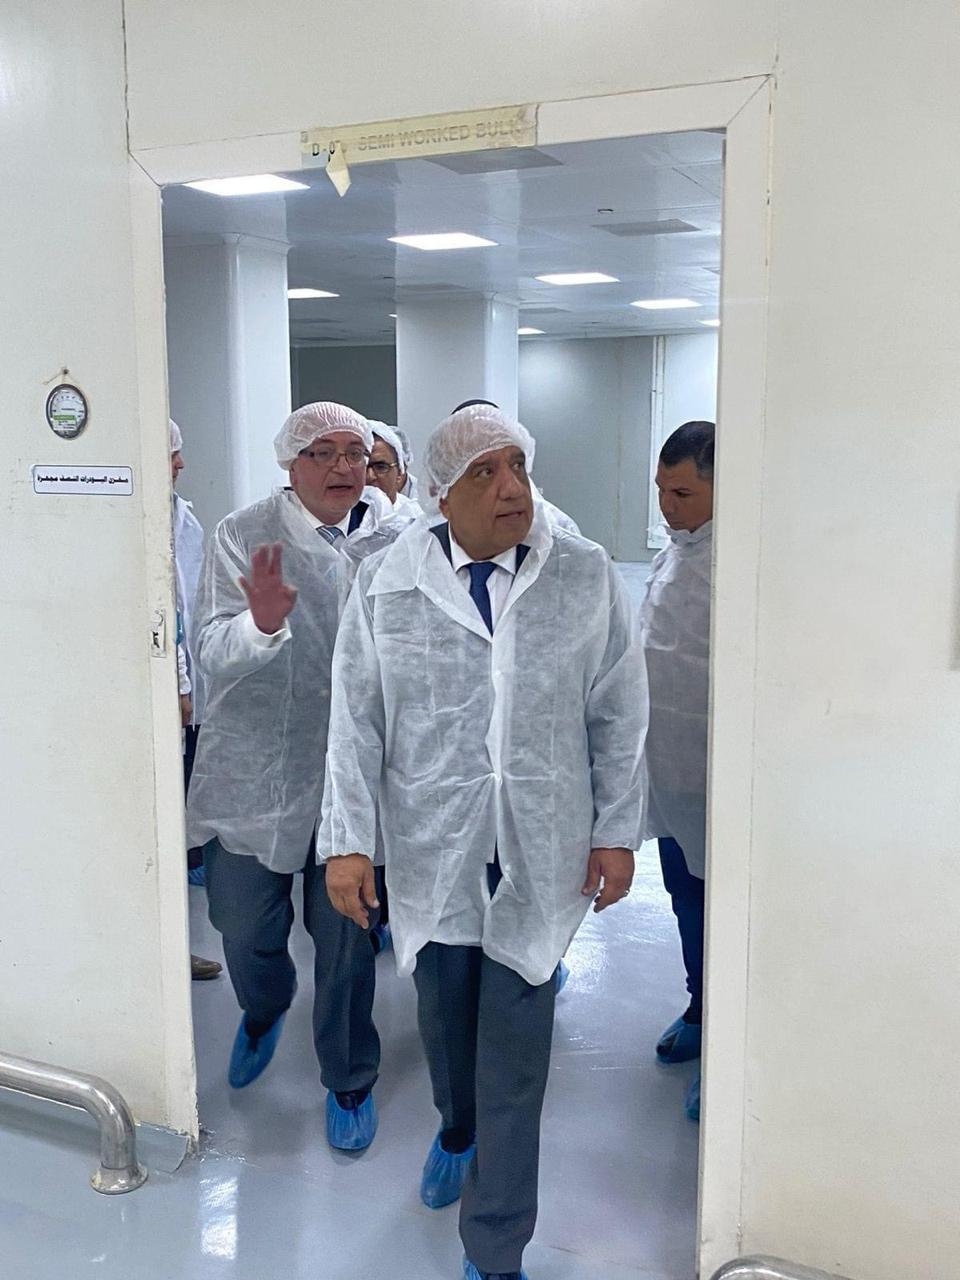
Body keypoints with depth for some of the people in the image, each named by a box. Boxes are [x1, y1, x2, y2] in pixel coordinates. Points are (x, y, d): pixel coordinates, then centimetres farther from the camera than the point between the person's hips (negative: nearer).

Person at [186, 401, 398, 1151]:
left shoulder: (390, 540, -2)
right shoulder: (244, 538, -7)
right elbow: (211, 651, -17)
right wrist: (261, 622, -38)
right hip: (256, 772, 0)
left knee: (347, 940, 10)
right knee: (245, 928, 12)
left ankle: (350, 1080, 34)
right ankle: (264, 1011, 49)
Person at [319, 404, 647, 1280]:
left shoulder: (587, 577, -3)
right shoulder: (385, 583, -4)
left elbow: (619, 717, 2)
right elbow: (356, 721, -1)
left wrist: (617, 833, 2)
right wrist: (349, 840, -3)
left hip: (541, 854, -1)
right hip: (430, 848, 1)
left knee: (515, 1058, 4)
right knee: (444, 1014, 20)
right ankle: (458, 1132, 54)